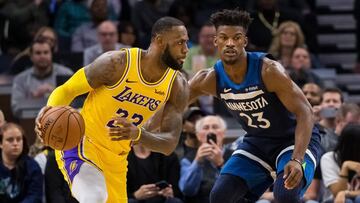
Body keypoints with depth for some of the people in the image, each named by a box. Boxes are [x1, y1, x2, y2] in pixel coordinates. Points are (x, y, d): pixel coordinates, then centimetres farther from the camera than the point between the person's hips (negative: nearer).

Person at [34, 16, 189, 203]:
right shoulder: (117, 63, -19)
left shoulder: (178, 87, -7)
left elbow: (169, 144, -11)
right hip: (82, 144, -6)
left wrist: (138, 134, -33)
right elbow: (66, 90, -9)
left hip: (117, 159, 6)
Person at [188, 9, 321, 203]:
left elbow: (304, 112, -28)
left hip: (293, 139, -6)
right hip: (257, 142, 6)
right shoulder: (210, 79, -14)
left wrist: (297, 160, -40)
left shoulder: (268, 70, -28)